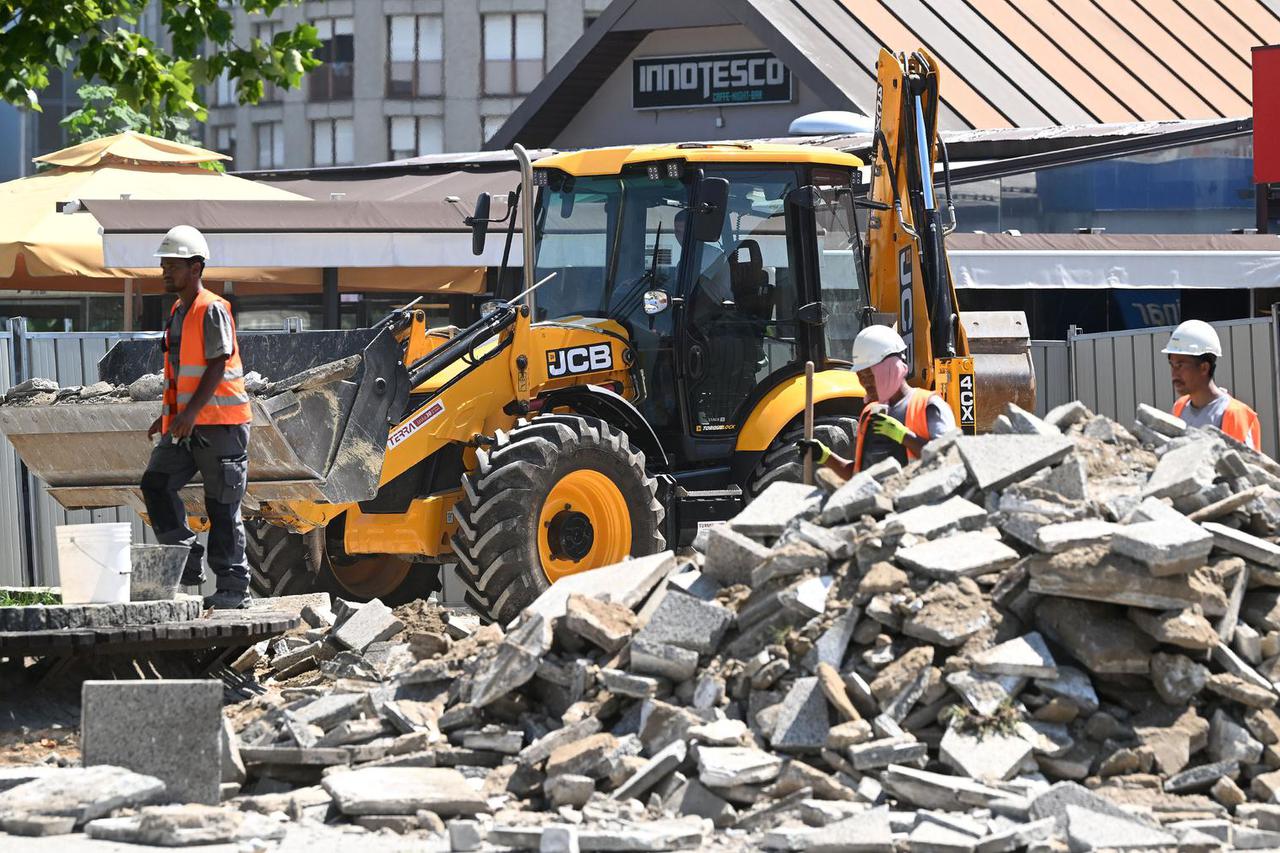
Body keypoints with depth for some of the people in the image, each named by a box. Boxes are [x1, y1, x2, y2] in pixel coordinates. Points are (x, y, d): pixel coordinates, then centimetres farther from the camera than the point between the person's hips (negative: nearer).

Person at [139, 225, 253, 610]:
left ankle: (233, 587, 4)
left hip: (220, 423, -9)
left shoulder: (213, 310, -12)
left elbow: (217, 367, -18)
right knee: (155, 483, -4)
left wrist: (190, 413, -25)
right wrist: (168, 415, 19)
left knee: (222, 505, -3)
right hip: (187, 423, 9)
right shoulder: (178, 312, 16)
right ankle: (187, 563, 1)